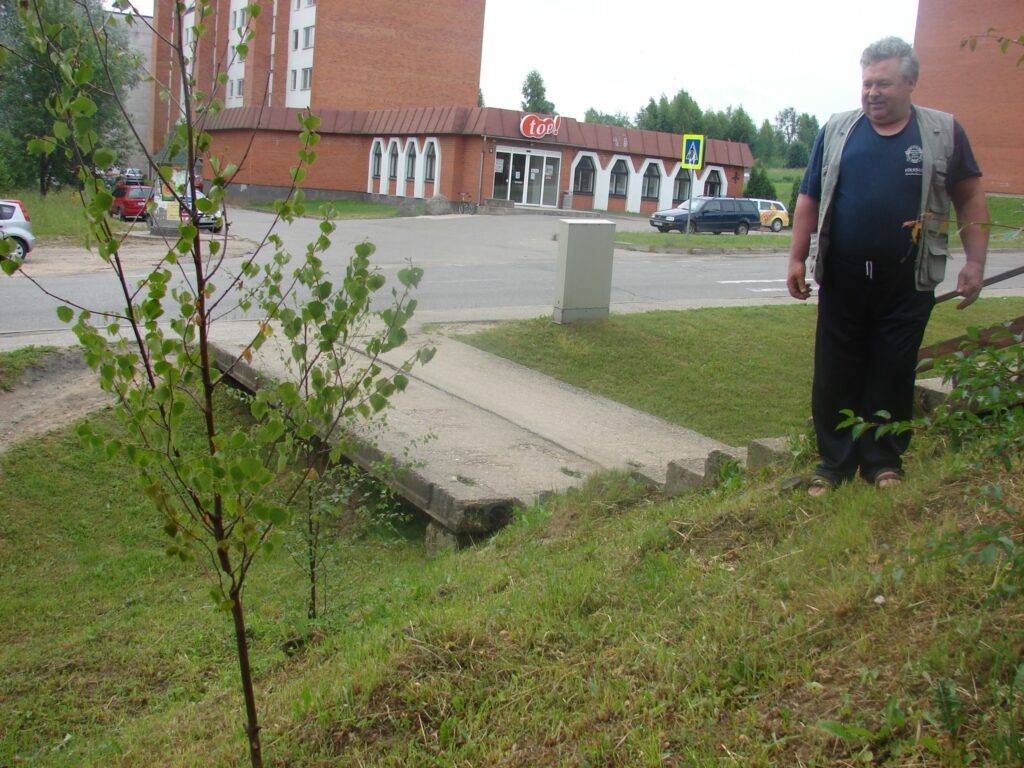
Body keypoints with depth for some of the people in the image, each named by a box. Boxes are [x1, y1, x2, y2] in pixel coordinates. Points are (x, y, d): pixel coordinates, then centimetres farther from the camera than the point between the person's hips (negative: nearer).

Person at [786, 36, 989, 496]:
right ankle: (834, 464, 15)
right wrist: (797, 259, 3)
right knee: (835, 377, 4)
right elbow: (809, 199, 9)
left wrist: (975, 262, -1)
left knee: (893, 376, 6)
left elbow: (971, 200, 6)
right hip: (842, 280, 1)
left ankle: (884, 462, 19)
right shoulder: (836, 131, 7)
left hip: (907, 283, -1)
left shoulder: (942, 132, 4)